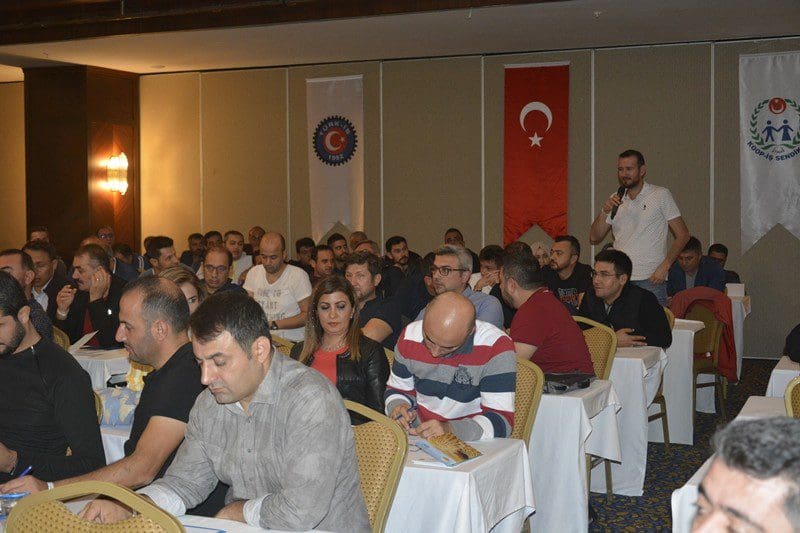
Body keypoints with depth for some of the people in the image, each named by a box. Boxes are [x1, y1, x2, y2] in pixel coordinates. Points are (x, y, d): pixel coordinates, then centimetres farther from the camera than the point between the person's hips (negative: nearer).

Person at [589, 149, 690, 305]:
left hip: (650, 279, -4)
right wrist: (605, 212, -6)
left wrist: (664, 266, -12)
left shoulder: (661, 195, 1)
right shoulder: (615, 200, 14)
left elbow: (682, 235, -1)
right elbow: (594, 238, 11)